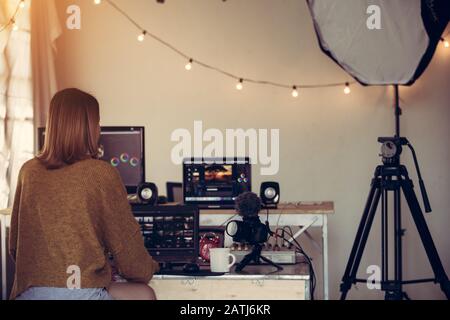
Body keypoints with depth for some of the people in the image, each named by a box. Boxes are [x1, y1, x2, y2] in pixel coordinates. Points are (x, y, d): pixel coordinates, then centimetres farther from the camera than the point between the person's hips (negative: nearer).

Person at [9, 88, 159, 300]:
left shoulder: (28, 172, 5)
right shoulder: (102, 174, -8)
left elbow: (15, 244, 14)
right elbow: (126, 242, -1)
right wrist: (149, 268, 20)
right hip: (80, 293, -5)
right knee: (144, 294, 22)